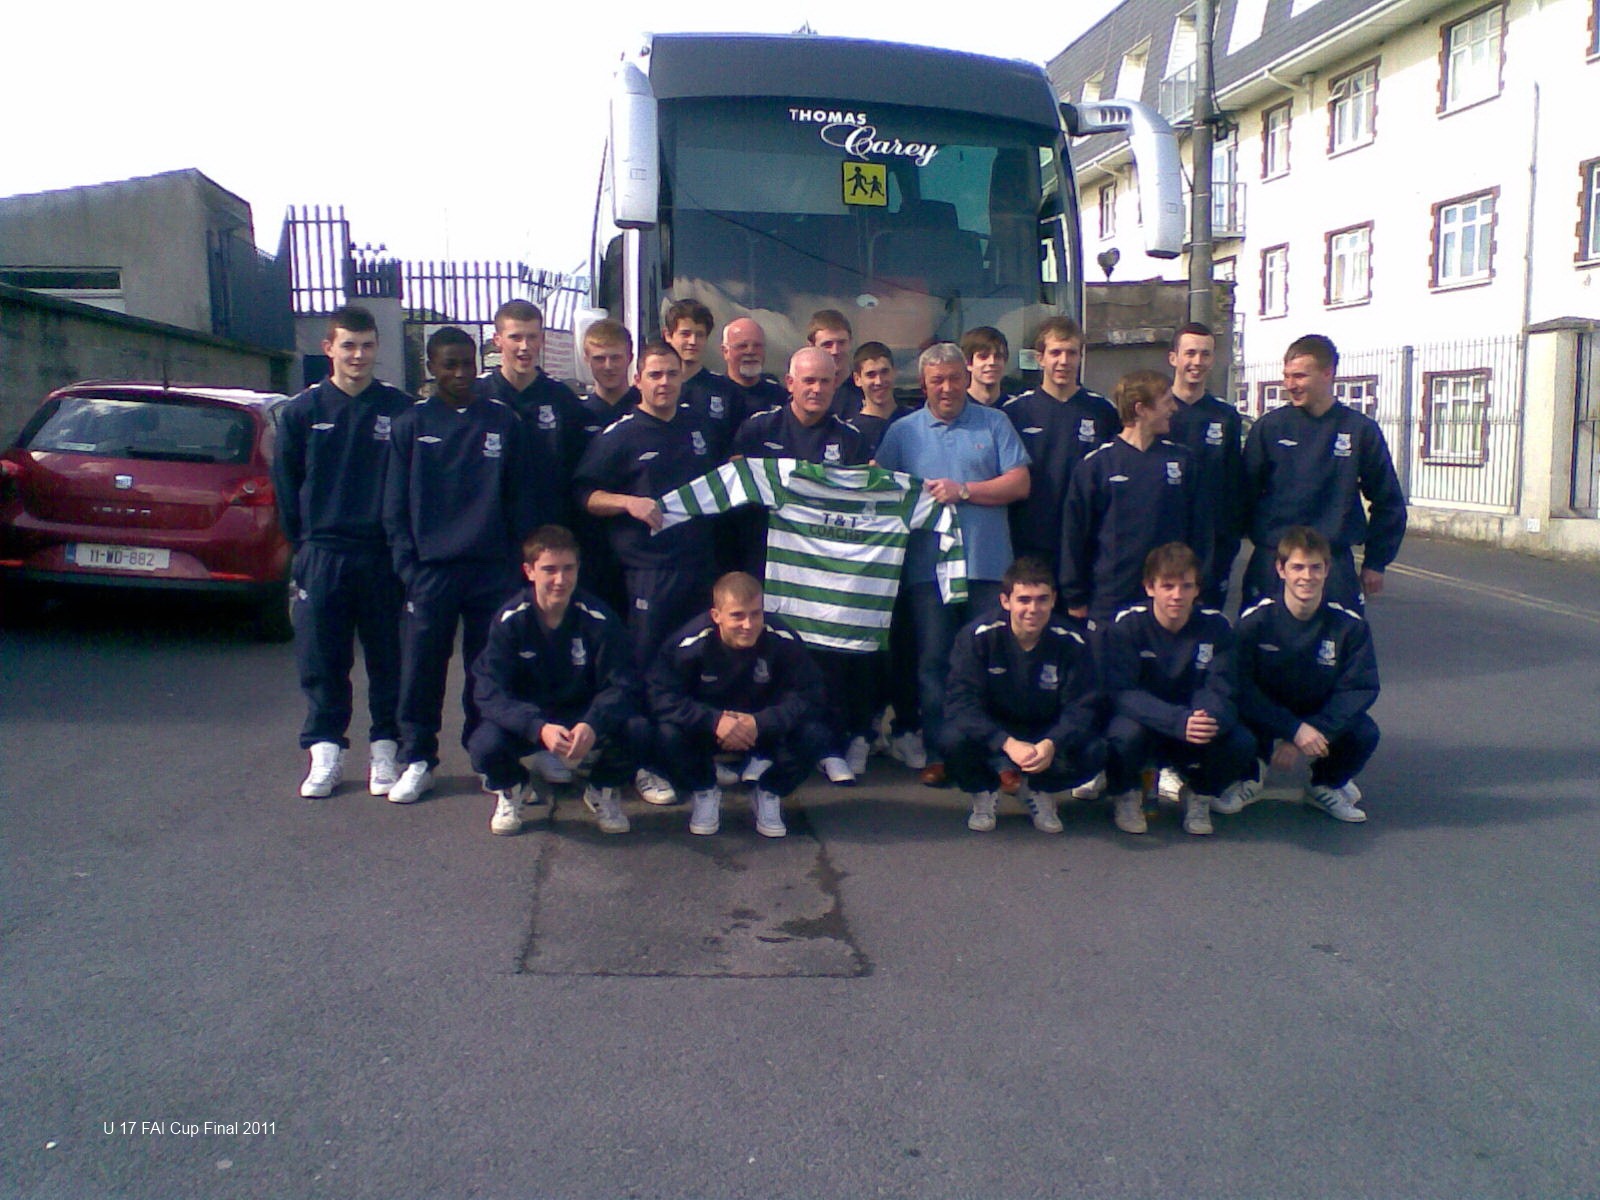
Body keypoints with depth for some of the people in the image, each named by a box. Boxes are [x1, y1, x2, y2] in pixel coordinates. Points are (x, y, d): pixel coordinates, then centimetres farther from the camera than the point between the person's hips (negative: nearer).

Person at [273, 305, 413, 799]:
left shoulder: (400, 409, 2)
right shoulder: (301, 411, 6)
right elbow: (286, 486, 10)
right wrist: (304, 545, 6)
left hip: (383, 554, -1)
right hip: (321, 555, 1)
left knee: (388, 657, 5)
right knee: (320, 660, 5)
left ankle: (384, 749, 17)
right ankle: (325, 751, 17)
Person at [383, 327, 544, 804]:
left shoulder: (503, 421, 8)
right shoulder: (410, 424, 6)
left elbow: (524, 498, 9)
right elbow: (395, 506, 6)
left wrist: (519, 561, 2)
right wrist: (408, 565, -3)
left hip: (493, 569, 1)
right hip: (431, 570, 0)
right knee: (421, 670, 1)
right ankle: (417, 760, 14)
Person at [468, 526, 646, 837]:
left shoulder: (598, 618, -16)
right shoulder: (509, 620, -16)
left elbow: (621, 685, -17)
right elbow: (490, 692, -21)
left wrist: (593, 724, -39)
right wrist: (539, 728, -39)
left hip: (585, 718, 1)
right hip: (526, 720, 0)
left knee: (636, 730, -29)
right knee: (485, 744, -32)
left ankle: (603, 791, 6)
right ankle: (511, 790, 7)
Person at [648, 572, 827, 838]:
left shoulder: (783, 640, -22)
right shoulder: (691, 643, -24)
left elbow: (808, 695, -21)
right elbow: (662, 695, -25)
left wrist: (761, 723, -36)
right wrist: (714, 721, -38)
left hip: (764, 729, 1)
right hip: (706, 730, 0)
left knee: (810, 735, -27)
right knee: (670, 733, -31)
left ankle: (769, 792, 4)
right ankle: (705, 792, 1)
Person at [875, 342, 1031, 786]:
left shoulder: (993, 424, 8)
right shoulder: (902, 431, 11)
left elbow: (1019, 484, 0)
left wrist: (963, 491, -9)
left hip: (988, 564, -1)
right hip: (927, 564, 1)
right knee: (933, 662, 5)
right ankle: (939, 752, 14)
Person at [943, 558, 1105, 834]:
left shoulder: (1072, 643, -14)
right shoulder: (978, 637, -19)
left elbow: (1082, 707, -14)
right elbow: (963, 701, -24)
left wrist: (1052, 744, -36)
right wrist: (1007, 744, -39)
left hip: (1046, 736, 2)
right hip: (991, 732, -2)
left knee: (1093, 751, -27)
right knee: (955, 739, -34)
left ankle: (1041, 792, 6)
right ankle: (984, 792, 0)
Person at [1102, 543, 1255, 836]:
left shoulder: (1216, 627, -8)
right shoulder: (1127, 625, -16)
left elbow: (1220, 690, -15)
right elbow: (1122, 692, -25)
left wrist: (1211, 719, -41)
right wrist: (1179, 721, -41)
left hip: (1196, 728, 2)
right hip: (1143, 722, -2)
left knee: (1241, 742, -26)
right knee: (1127, 734, -36)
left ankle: (1199, 795, 6)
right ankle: (1125, 795, -1)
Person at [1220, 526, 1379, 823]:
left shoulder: (1350, 625, -12)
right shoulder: (1255, 620, -18)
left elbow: (1361, 688, -14)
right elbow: (1242, 687, -20)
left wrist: (1316, 731, -27)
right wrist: (1295, 730, -30)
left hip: (1319, 715, 2)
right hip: (1265, 716, -2)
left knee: (1365, 733, -27)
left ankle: (1327, 785, 8)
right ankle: (1251, 775, 6)